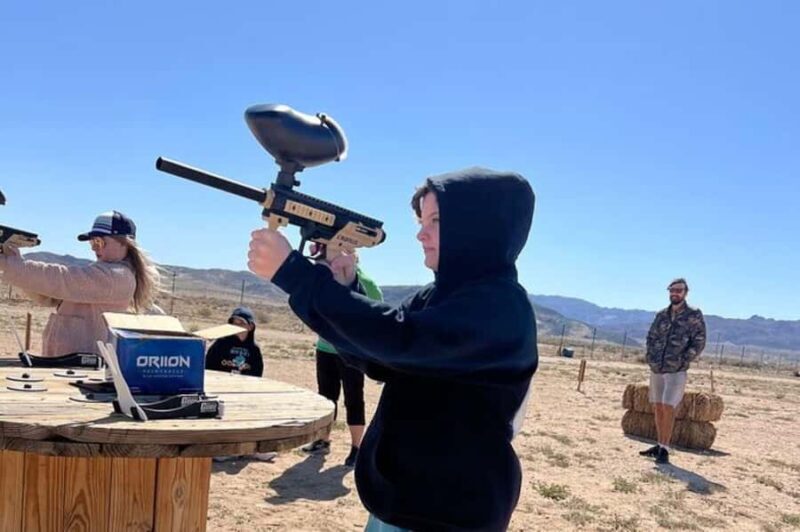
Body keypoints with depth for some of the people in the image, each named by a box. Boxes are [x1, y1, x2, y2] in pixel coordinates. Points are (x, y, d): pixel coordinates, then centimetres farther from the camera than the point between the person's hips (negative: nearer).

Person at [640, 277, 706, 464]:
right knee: (658, 408, 10)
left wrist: (682, 362, -12)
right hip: (656, 369, 5)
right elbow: (651, 337, 16)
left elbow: (699, 343, -8)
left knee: (668, 408, -12)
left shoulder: (694, 316, -4)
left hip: (676, 371, -5)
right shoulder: (662, 315, 10)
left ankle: (665, 449, -7)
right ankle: (660, 445, 20)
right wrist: (651, 357, 3)